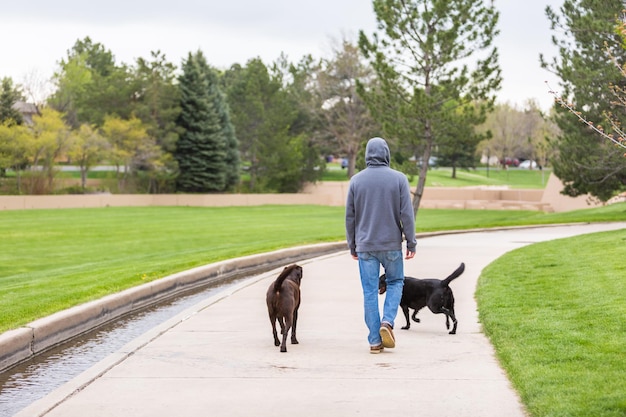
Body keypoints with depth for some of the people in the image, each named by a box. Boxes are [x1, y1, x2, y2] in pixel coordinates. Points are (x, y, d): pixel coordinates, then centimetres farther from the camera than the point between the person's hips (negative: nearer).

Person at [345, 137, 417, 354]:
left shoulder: (356, 180, 0)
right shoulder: (399, 179, -5)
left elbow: (350, 216, 4)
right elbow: (407, 214, -7)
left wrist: (352, 246, 13)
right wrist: (411, 242, 1)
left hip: (365, 246, 1)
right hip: (391, 244, -1)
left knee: (370, 291, 5)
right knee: (395, 282, 18)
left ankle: (375, 340, 5)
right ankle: (387, 322, -3)